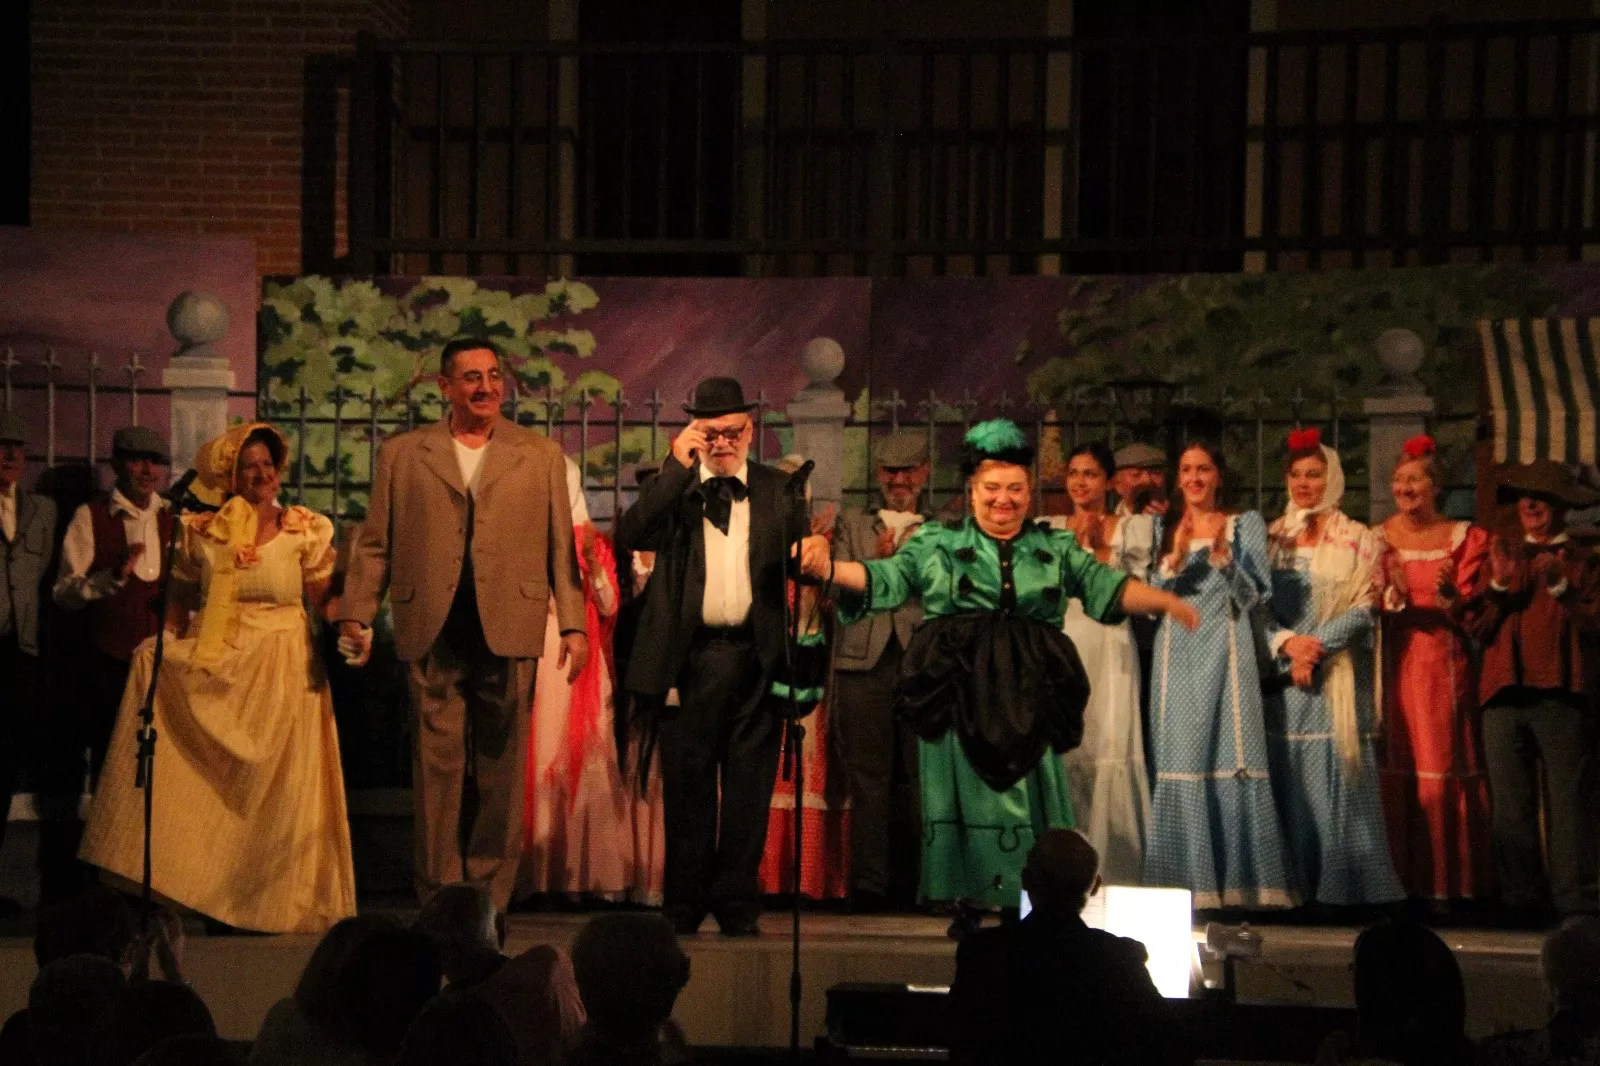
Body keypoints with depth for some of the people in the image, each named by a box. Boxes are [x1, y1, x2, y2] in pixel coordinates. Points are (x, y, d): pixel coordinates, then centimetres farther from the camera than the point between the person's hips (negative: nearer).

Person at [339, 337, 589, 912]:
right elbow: (375, 543, 11)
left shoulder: (541, 455, 13)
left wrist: (574, 624, 2)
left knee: (501, 771, 3)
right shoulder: (402, 454, 12)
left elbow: (561, 546, 9)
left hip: (508, 633, 0)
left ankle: (490, 897, 10)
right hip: (433, 633, 0)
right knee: (437, 767, -1)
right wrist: (355, 615, 2)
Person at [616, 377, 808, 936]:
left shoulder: (778, 491, 11)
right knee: (687, 786, 4)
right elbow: (631, 536, -11)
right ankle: (684, 905, 12)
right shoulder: (671, 487, 8)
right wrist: (677, 467, -13)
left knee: (748, 786, 4)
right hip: (689, 655, -1)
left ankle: (737, 904, 12)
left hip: (756, 658, 1)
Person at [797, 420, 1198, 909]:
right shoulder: (938, 542, 9)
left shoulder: (1056, 547, 15)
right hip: (961, 700, -1)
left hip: (1027, 707, 2)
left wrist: (1165, 601, -6)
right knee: (966, 809, -2)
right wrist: (829, 568, -16)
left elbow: (1106, 585, 9)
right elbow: (885, 579, 2)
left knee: (1029, 810, 0)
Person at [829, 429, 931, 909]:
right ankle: (868, 882, -2)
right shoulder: (852, 525, 19)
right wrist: (878, 560, -9)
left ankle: (915, 883, 4)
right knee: (868, 775, -4)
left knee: (920, 774, -2)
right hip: (864, 658, 0)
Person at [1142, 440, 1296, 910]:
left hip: (1226, 651, -2)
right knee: (1181, 760, -3)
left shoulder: (1246, 524, 8)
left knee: (1234, 759, -9)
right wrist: (1175, 556, -7)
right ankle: (1187, 881, -1)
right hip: (1177, 654, 2)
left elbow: (1254, 595, 0)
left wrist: (1221, 554, -14)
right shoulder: (1163, 527, 15)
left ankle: (1238, 881, -7)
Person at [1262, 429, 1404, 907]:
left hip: (1336, 676, -2)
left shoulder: (1357, 539, 6)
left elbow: (1365, 609, -2)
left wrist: (1317, 645, -13)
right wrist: (1286, 643, -12)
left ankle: (1341, 885, -4)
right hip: (1281, 674, 2)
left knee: (1335, 776, -7)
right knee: (1287, 782, 0)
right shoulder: (1271, 538, 13)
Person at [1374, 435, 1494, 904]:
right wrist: (1394, 593, -17)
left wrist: (1449, 593, -20)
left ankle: (1446, 880, 2)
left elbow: (1471, 613, 0)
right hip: (1393, 665, 1)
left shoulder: (1466, 538, 5)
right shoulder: (1379, 538, 8)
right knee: (1395, 766, -2)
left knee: (1444, 768, -3)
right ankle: (1400, 878, 3)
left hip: (1443, 666, -1)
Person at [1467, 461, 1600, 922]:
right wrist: (1499, 585, -5)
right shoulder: (1501, 557, 18)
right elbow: (1475, 627, 9)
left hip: (1563, 697, -3)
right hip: (1504, 694, 3)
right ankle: (1523, 900, 7)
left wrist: (1560, 587, -14)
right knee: (1511, 806, 3)